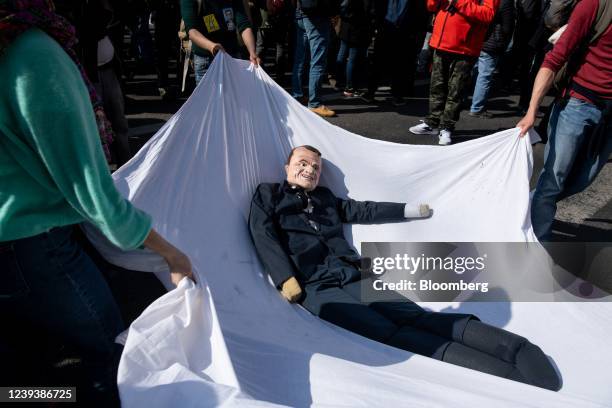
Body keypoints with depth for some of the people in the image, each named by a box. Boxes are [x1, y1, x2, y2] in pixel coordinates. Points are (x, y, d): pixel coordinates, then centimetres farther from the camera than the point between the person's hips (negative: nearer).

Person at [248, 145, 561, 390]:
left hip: (355, 276, 5)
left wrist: (410, 210, 35)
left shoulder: (325, 198, 27)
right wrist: (286, 279, -14)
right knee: (387, 331, -24)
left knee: (413, 315, -17)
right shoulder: (268, 195, 15)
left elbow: (366, 210, 33)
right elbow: (263, 236, 0)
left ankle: (512, 349, -33)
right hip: (317, 289, -5)